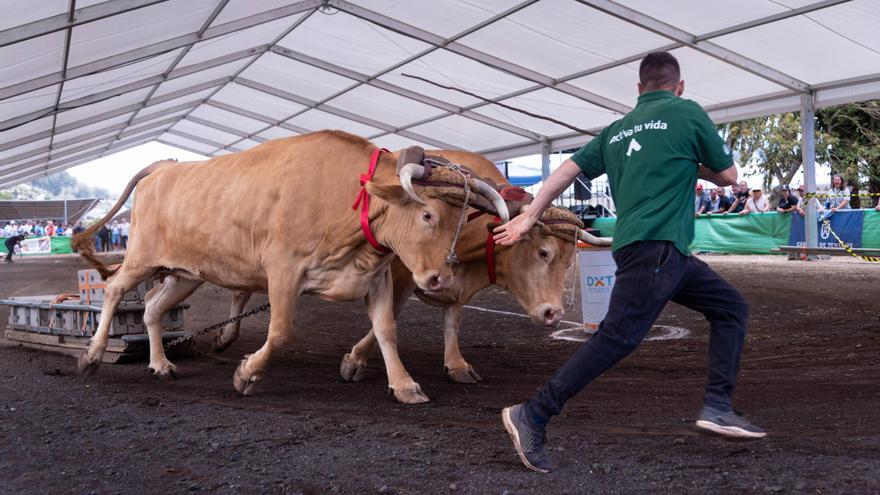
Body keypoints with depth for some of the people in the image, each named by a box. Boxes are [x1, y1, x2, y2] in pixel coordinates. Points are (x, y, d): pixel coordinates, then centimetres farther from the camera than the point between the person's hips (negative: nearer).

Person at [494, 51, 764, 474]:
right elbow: (728, 175, 9)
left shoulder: (617, 130, 18)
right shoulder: (689, 113, 2)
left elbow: (567, 170, 13)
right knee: (617, 337, -13)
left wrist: (528, 219, 17)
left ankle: (717, 408, 13)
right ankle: (532, 416, -14)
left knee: (731, 306, 17)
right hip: (655, 248, -8)